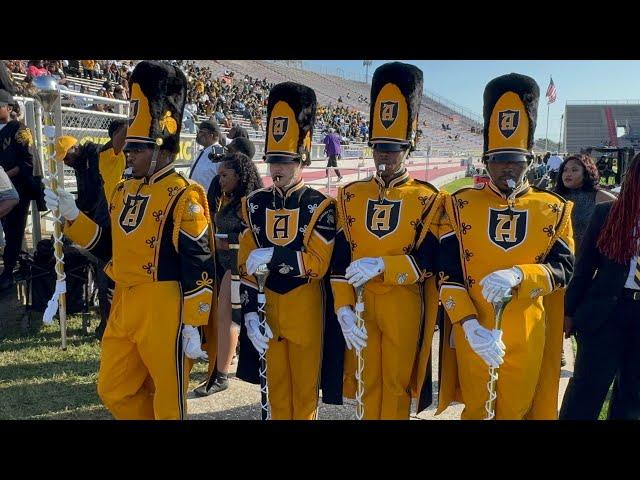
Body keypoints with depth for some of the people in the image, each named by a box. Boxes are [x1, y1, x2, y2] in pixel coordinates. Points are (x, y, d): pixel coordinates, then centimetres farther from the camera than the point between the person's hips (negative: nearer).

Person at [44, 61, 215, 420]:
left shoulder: (184, 196, -14)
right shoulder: (124, 191, 11)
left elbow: (200, 266, -17)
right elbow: (108, 247, 17)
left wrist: (192, 327, -17)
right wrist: (72, 215, 5)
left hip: (162, 309, -8)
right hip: (123, 304, 8)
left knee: (167, 400, 9)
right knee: (114, 392, 18)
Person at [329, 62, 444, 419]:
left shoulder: (427, 198, -4)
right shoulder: (350, 195, 2)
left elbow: (429, 261, -11)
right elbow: (340, 260, -2)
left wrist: (380, 265, -25)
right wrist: (344, 309, -12)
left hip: (404, 306, -2)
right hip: (361, 304, 2)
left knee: (397, 384, 13)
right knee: (370, 382, 15)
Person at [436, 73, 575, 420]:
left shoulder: (555, 209, 1)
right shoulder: (460, 205, -4)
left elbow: (563, 269, -5)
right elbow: (448, 274, -8)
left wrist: (517, 275, -25)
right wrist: (469, 325, -19)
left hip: (527, 337, 1)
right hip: (473, 332, -1)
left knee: (516, 411, 16)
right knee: (476, 410, 16)